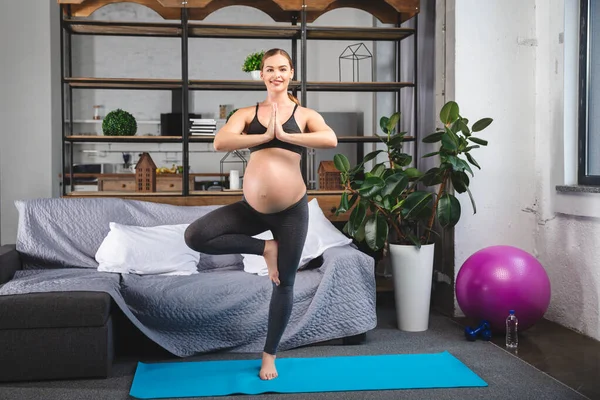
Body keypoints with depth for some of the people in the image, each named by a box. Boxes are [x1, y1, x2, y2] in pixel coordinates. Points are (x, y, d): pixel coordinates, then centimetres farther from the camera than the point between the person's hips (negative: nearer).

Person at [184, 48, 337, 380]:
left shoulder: (304, 115, 3)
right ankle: (265, 249, 2)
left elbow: (331, 140, -17)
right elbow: (220, 143, -12)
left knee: (283, 285, 8)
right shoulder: (247, 113, 6)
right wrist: (265, 135, -16)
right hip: (252, 208, 2)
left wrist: (285, 135, -16)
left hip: (291, 210, -2)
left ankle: (270, 354, 30)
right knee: (195, 236, -16)